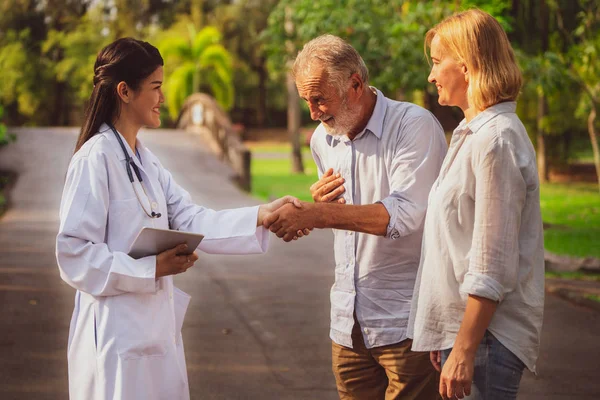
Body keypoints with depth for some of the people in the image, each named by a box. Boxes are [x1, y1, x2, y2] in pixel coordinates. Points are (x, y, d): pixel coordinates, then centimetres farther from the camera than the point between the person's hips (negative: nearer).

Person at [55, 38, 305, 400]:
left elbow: (191, 221, 3)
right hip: (118, 330, -9)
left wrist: (261, 216, -7)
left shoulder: (144, 160, 13)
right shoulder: (96, 159, -15)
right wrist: (152, 269, -20)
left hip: (157, 326, 9)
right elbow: (73, 254, -18)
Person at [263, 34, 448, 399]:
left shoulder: (415, 125, -12)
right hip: (348, 322, 7)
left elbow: (404, 214, -23)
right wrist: (319, 204, -1)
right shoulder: (322, 139, 11)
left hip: (404, 322, -6)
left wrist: (316, 214, -27)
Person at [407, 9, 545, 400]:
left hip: (487, 336, -10)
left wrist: (464, 351, -20)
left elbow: (492, 270, -21)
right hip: (460, 324, 10)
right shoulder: (472, 133, 14)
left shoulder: (495, 141, -17)